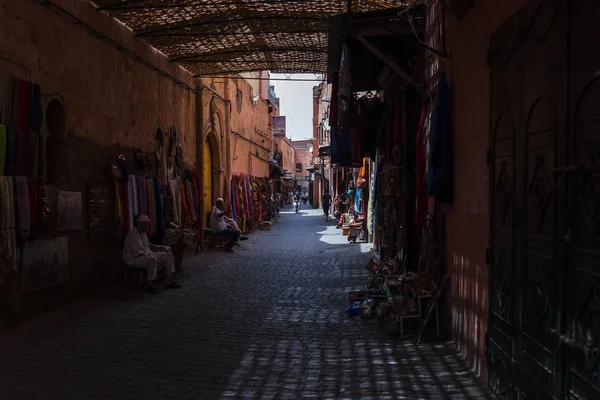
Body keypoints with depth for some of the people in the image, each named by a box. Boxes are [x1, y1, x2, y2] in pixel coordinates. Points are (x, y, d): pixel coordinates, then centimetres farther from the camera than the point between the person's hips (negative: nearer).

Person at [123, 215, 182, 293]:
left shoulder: (143, 233, 12)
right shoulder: (133, 234, -19)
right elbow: (136, 253, -27)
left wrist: (158, 247, 19)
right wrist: (147, 255, -22)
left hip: (146, 255, 11)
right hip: (133, 259, -10)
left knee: (168, 255, 3)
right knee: (152, 259, -40)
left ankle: (169, 282, -1)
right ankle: (150, 286, -32)